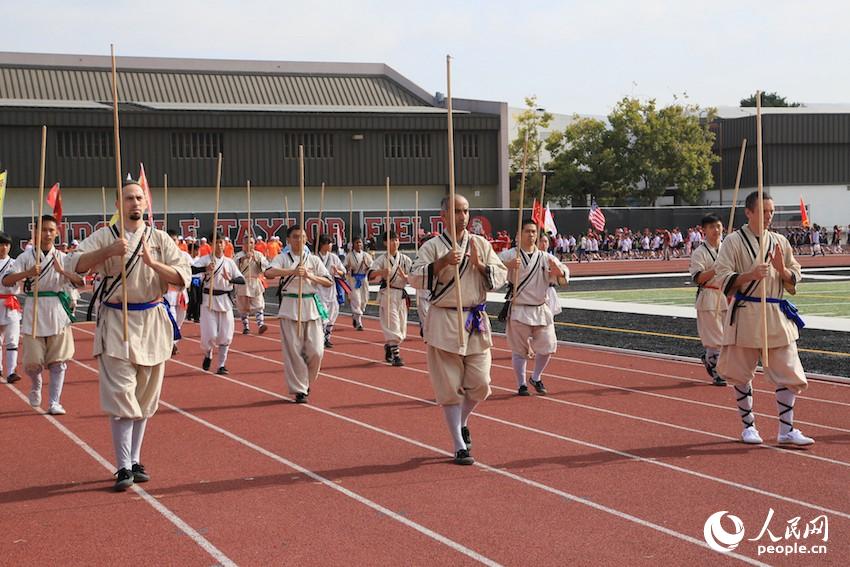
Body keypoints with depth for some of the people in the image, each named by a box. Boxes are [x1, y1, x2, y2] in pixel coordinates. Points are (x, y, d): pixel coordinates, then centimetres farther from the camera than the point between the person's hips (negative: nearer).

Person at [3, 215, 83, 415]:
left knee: (58, 361, 1)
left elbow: (81, 281, -5)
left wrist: (62, 271, -21)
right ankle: (36, 384, 31)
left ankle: (54, 402, 9)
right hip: (33, 310, -1)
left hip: (57, 311, 1)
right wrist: (27, 273, -27)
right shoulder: (26, 257, 0)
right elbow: (6, 281, -10)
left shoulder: (62, 258, 5)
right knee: (33, 362, -2)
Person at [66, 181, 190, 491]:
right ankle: (124, 467, -5)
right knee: (121, 395, -9)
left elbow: (183, 277, -2)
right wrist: (109, 251, -26)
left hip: (152, 321, 3)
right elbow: (74, 264, -14)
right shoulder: (104, 236, 1)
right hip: (116, 322, -3)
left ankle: (135, 460, 22)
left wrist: (152, 263, -17)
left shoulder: (159, 239, 6)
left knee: (145, 396, 9)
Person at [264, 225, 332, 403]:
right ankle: (299, 390, 8)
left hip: (311, 306, 2)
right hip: (290, 306, -2)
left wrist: (311, 277, -13)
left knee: (316, 351, -2)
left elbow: (329, 282, 5)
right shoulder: (282, 258, 2)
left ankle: (306, 382, 24)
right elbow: (269, 272, -18)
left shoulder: (313, 259, 10)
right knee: (293, 350, -3)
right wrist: (292, 271, -30)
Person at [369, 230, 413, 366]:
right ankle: (395, 355, -11)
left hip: (401, 295, 4)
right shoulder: (382, 259, -3)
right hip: (387, 294, -4)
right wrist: (382, 271, -34)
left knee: (401, 326, 10)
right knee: (392, 324, -13)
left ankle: (388, 348, 35)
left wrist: (404, 276, -17)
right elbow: (371, 275, -15)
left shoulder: (405, 259, 7)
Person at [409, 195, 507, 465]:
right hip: (443, 321, -3)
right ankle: (459, 446, 11)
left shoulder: (480, 244, 8)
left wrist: (479, 264, -10)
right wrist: (443, 262, -22)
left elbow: (500, 275, 6)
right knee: (450, 387, 1)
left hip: (475, 320, 3)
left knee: (480, 384, 4)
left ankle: (462, 422, 35)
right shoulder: (432, 246, -3)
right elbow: (415, 278, -12)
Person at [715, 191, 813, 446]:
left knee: (788, 373, 2)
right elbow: (723, 277, -8)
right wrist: (750, 275, -22)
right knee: (741, 374, 5)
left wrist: (782, 269, -8)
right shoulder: (734, 241, -4)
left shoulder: (780, 242, 10)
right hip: (745, 313, -4)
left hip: (777, 314, 4)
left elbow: (795, 280, 13)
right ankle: (748, 426, 22)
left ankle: (786, 430, 11)